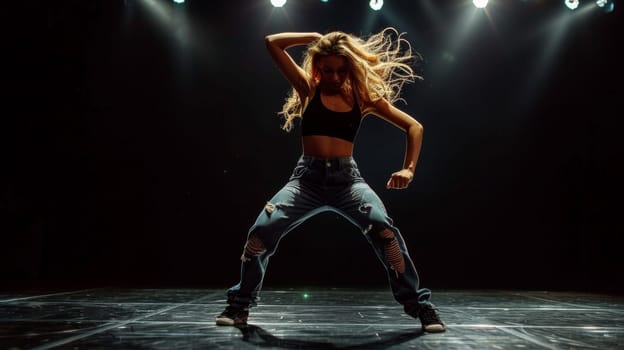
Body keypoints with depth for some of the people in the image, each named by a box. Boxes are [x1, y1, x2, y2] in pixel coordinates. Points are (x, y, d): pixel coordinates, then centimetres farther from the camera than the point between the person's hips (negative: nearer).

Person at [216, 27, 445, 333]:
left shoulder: (363, 97, 9)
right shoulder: (308, 89, 8)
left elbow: (414, 126, 10)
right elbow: (272, 43, 3)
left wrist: (408, 168, -1)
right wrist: (316, 37, 6)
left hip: (347, 178, 0)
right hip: (307, 177, 0)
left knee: (384, 229, -25)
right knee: (261, 231, -16)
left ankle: (420, 306, -10)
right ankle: (239, 305, 7)